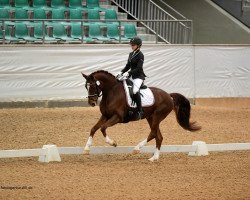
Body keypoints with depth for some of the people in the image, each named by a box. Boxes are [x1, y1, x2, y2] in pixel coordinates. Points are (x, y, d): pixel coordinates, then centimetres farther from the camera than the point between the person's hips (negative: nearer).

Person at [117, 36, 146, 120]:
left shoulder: (140, 55, -12)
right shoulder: (131, 54, 12)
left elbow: (138, 68, -20)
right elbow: (128, 66, 18)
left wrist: (128, 73, -28)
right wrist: (122, 72, 2)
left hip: (138, 76, -9)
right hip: (131, 76, 9)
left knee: (135, 90, -31)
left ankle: (140, 111, -27)